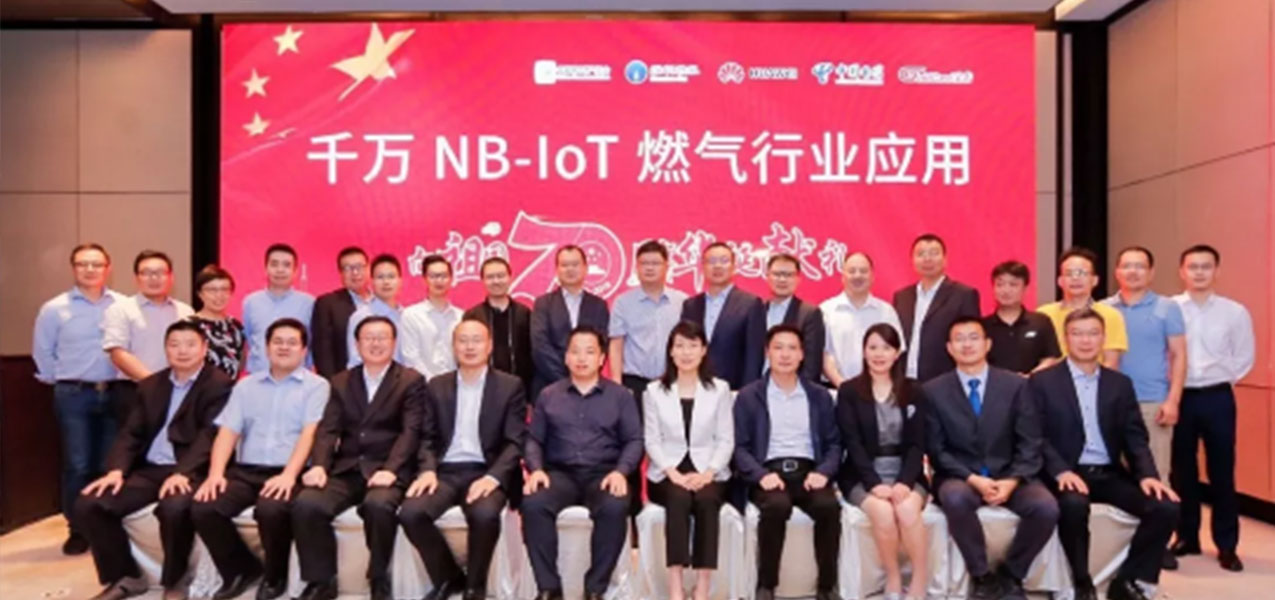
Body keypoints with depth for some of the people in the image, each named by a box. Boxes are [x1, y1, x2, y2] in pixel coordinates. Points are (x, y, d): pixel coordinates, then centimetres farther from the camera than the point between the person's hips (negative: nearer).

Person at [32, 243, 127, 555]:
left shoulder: (124, 306, 1)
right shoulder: (54, 308, 1)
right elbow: (42, 354, 8)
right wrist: (62, 383, 7)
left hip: (115, 394, 1)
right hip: (74, 396, -1)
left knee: (111, 465, 6)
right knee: (77, 465, 1)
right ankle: (77, 530, 12)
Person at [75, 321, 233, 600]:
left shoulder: (219, 384, -3)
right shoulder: (150, 385, 17)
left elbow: (210, 435, -14)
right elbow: (131, 432, 12)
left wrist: (182, 472, -28)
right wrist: (116, 469, -7)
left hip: (191, 471, -6)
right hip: (148, 469, 7)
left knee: (174, 508, -35)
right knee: (88, 504, -10)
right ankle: (125, 576, 8)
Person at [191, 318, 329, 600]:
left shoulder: (316, 386, 5)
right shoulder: (246, 385, 18)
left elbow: (309, 434, -8)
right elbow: (227, 432, 9)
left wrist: (289, 475, -22)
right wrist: (216, 473, -8)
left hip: (288, 473, -4)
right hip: (246, 471, 4)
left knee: (271, 510, -34)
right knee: (202, 508, -21)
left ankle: (275, 577, -2)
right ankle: (242, 569, 6)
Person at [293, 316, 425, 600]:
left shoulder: (411, 380, 6)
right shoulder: (341, 382, 18)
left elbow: (411, 431, -6)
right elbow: (328, 429, 7)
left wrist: (390, 470, -22)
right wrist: (319, 465, -13)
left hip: (386, 470, -3)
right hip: (345, 469, 4)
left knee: (378, 505, -35)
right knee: (306, 504, -24)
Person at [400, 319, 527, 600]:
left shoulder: (510, 386, 6)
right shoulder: (437, 386, 15)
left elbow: (515, 442, -1)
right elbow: (428, 437, 11)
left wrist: (493, 477, -18)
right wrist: (427, 470, -10)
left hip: (486, 472, -3)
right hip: (445, 471, 3)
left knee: (484, 514, -35)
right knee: (410, 513, -26)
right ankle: (448, 577, 2)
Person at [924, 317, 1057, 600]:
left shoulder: (1015, 385, 4)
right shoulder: (933, 391, 0)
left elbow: (1029, 444, 1)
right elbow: (936, 450, -2)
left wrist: (1012, 481, -16)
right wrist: (972, 478, -17)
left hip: (1008, 476, 2)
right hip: (960, 477, -2)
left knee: (1046, 507, -27)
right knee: (955, 498, -36)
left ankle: (1011, 574, 1)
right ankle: (982, 576, -11)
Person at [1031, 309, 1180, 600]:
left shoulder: (1120, 384, 14)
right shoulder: (1043, 381, 1)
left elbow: (1135, 437, 9)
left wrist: (1148, 474, -9)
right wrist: (1061, 471, -22)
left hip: (1110, 474, 4)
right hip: (1068, 474, -4)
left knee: (1166, 507, -19)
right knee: (1073, 504, -36)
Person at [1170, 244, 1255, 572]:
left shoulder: (1235, 312, 1)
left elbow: (1245, 356, 5)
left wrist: (1221, 378, -1)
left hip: (1217, 398, 0)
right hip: (1179, 397, 0)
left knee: (1221, 472, 5)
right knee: (1182, 471, 10)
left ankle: (1227, 545, 15)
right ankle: (1186, 537, 22)